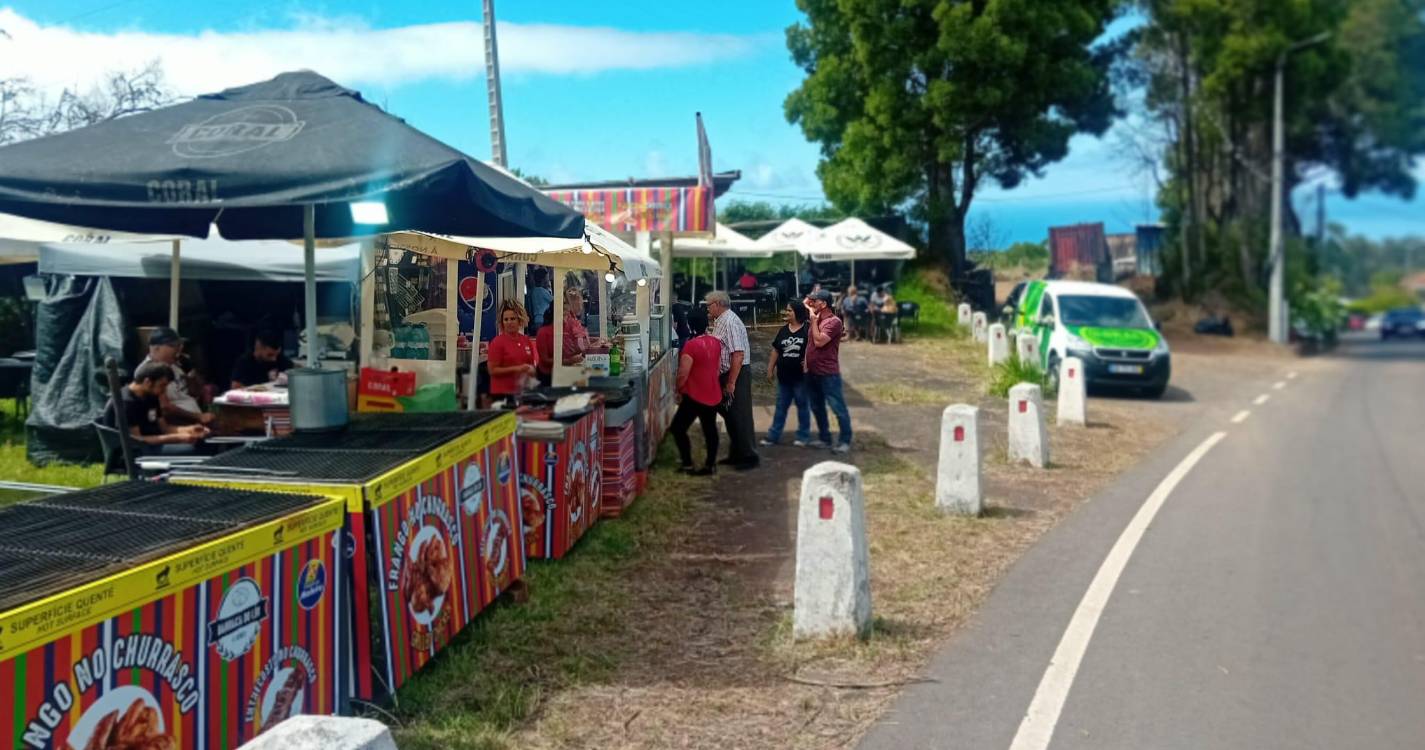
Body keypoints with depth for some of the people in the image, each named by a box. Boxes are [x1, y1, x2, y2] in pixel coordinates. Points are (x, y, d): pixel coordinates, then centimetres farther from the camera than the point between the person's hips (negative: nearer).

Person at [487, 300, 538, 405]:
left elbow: (532, 366, 22)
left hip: (523, 391, 5)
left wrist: (531, 370, -2)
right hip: (503, 393, -5)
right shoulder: (497, 342, -3)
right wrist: (517, 369, -15)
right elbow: (492, 370, -8)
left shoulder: (527, 341, 11)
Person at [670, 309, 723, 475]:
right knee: (710, 429, 14)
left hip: (694, 396, -7)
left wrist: (678, 391, -4)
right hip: (713, 395, 7)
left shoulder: (691, 345, -20)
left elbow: (683, 374, -20)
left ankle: (688, 465, 2)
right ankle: (710, 465, 19)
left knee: (678, 428, 4)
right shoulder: (716, 342, 3)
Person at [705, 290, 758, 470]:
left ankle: (749, 457, 5)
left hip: (737, 374, -10)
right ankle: (736, 454, 26)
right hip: (726, 374, 10)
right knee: (730, 416, 16)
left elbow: (738, 355, -24)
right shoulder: (720, 322, 11)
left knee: (740, 417, -3)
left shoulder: (730, 322, -18)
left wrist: (731, 383, -23)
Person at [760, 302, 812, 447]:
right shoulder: (783, 330, 7)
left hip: (801, 376, -5)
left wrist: (808, 362, -19)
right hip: (784, 376, 5)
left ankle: (803, 436, 17)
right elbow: (776, 351, 10)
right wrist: (770, 370, 10)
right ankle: (773, 435, 15)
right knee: (781, 406, 11)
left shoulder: (807, 330, -8)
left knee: (802, 405, 8)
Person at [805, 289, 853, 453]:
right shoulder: (816, 320, 10)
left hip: (828, 374, -9)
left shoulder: (834, 321, -15)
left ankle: (845, 441, 6)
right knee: (817, 408, 16)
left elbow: (819, 341, -23)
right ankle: (825, 438, 27)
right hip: (812, 373, 9)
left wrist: (814, 320, -15)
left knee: (838, 408, -1)